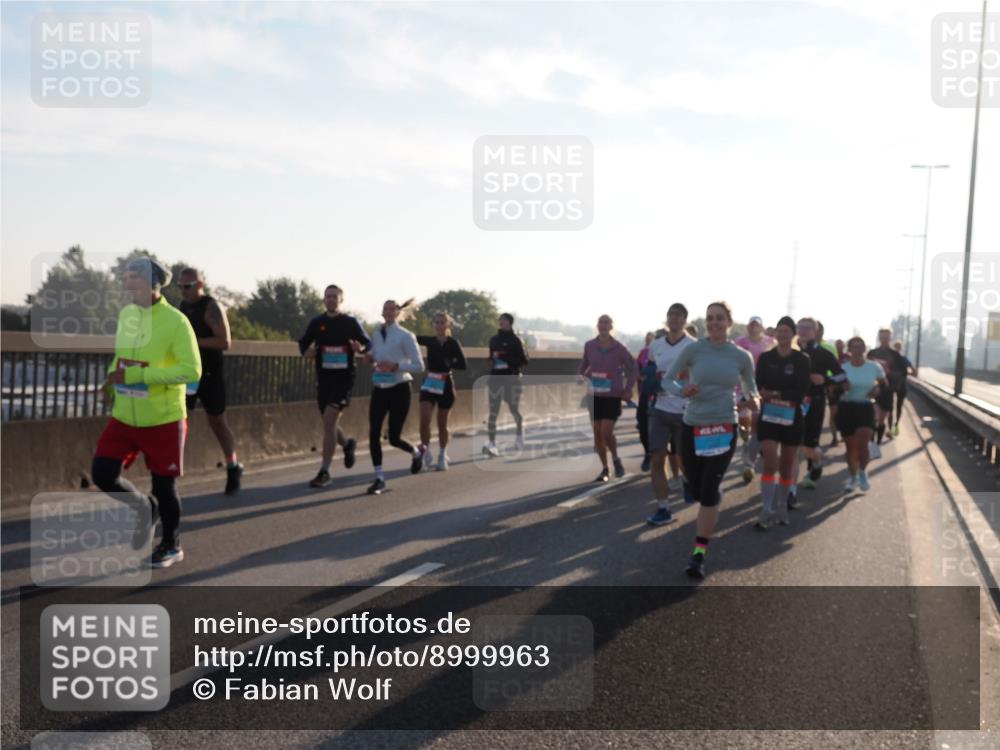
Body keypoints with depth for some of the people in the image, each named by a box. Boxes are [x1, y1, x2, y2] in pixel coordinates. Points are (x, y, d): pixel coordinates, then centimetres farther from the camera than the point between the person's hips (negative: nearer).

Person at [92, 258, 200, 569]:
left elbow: (192, 370, -22)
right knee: (102, 473, -5)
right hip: (124, 417, 6)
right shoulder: (125, 315, 4)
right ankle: (145, 508, 24)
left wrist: (137, 375, -25)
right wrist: (114, 379, 1)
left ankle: (171, 546, 29)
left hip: (163, 420, -5)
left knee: (163, 484, 6)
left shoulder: (175, 321, -16)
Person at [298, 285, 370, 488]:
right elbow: (303, 343, 13)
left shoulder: (350, 322, -2)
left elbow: (368, 342, 3)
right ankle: (347, 444, 46)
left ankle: (324, 472, -9)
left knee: (329, 421, -15)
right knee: (329, 424, 11)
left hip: (344, 378, -4)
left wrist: (361, 348, -19)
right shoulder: (316, 323, 6)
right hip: (323, 379, 4)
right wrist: (306, 352, -10)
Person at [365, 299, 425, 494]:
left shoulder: (405, 336, -9)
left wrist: (395, 366, -23)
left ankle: (416, 453, 33)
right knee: (373, 434, -7)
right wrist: (370, 357, -1)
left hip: (399, 390, -5)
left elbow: (419, 366, -10)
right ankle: (379, 478, 3)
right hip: (379, 389, 5)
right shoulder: (376, 334, 7)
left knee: (394, 438, -1)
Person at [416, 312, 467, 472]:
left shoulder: (453, 344, -5)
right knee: (424, 419, -14)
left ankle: (442, 457, 24)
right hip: (429, 383, 2)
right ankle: (426, 451, 5)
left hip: (445, 385, -2)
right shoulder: (430, 341, 5)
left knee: (442, 424, 8)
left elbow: (463, 364, -13)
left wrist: (447, 364, -27)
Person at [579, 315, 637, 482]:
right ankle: (604, 469, 21)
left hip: (613, 396, -3)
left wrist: (628, 389, -3)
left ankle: (616, 460, 16)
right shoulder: (589, 346, -1)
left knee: (606, 432, -13)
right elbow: (584, 366, 12)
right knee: (597, 434, 6)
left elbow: (631, 367, 3)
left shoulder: (619, 348, -7)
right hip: (595, 396, 3)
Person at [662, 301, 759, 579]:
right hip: (692, 427, 1)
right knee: (696, 489, 8)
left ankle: (699, 553, -5)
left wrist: (752, 400, -7)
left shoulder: (742, 356, 1)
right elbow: (667, 380, 2)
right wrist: (682, 390, -20)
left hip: (724, 428, -1)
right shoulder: (693, 350, -5)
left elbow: (750, 387, 16)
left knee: (708, 489, -12)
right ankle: (712, 507, 47)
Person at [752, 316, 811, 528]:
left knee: (787, 466, 9)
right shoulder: (765, 358, 1)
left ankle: (781, 508, 24)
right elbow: (759, 386, -6)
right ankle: (766, 511, -10)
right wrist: (787, 394, -20)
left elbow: (802, 391, -9)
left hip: (792, 418, 1)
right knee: (770, 463, -12)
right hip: (769, 416, -1)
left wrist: (776, 394, -19)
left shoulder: (801, 360, -1)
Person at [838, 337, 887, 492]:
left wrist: (877, 389, -9)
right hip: (846, 408, 1)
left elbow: (884, 384, 12)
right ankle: (853, 477, 26)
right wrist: (841, 386, -20)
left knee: (862, 444, -15)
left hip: (865, 409, -1)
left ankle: (863, 472, 13)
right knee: (850, 446, 9)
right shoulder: (842, 368, -1)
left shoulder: (874, 367, -2)